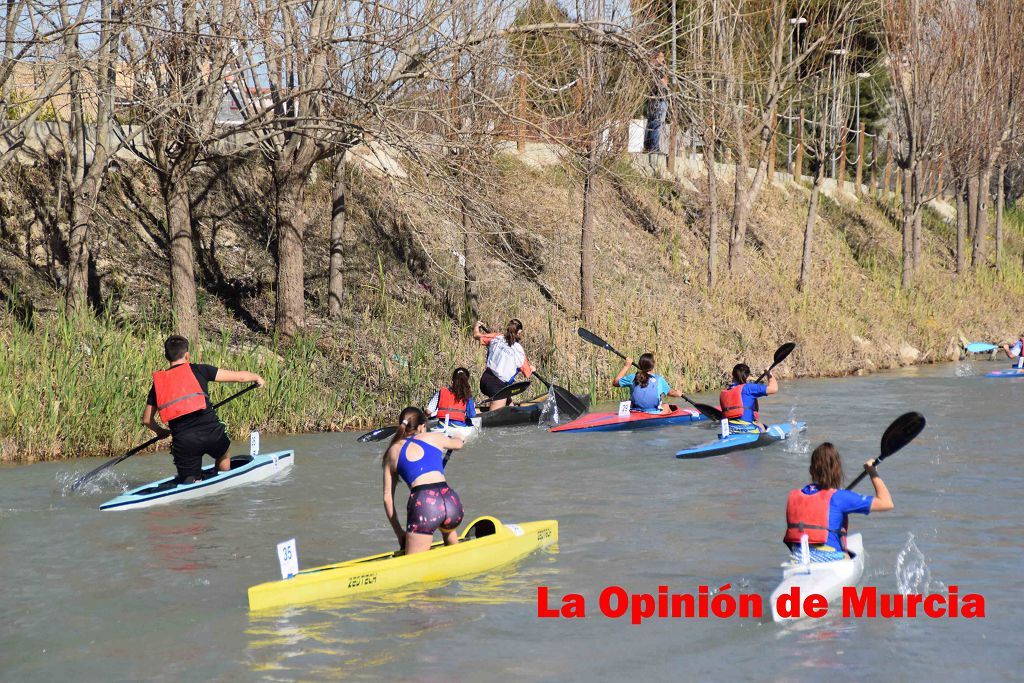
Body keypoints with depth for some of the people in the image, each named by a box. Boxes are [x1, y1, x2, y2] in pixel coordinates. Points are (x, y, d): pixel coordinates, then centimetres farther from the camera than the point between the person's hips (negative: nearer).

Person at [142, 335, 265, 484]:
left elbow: (147, 420, 15)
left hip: (184, 442, 0)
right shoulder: (198, 370, 4)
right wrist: (256, 377, 29)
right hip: (211, 432, 0)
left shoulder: (159, 381, 11)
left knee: (191, 483, 11)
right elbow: (239, 376, 8)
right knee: (223, 453, 34)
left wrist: (160, 431, 36)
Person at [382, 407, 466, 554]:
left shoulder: (393, 452, 19)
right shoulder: (434, 437, 19)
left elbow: (388, 498, 16)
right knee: (449, 528, 38)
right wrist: (454, 438, 67)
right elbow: (458, 444, 43)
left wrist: (399, 533, 23)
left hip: (422, 504, -2)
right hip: (451, 501, 2)